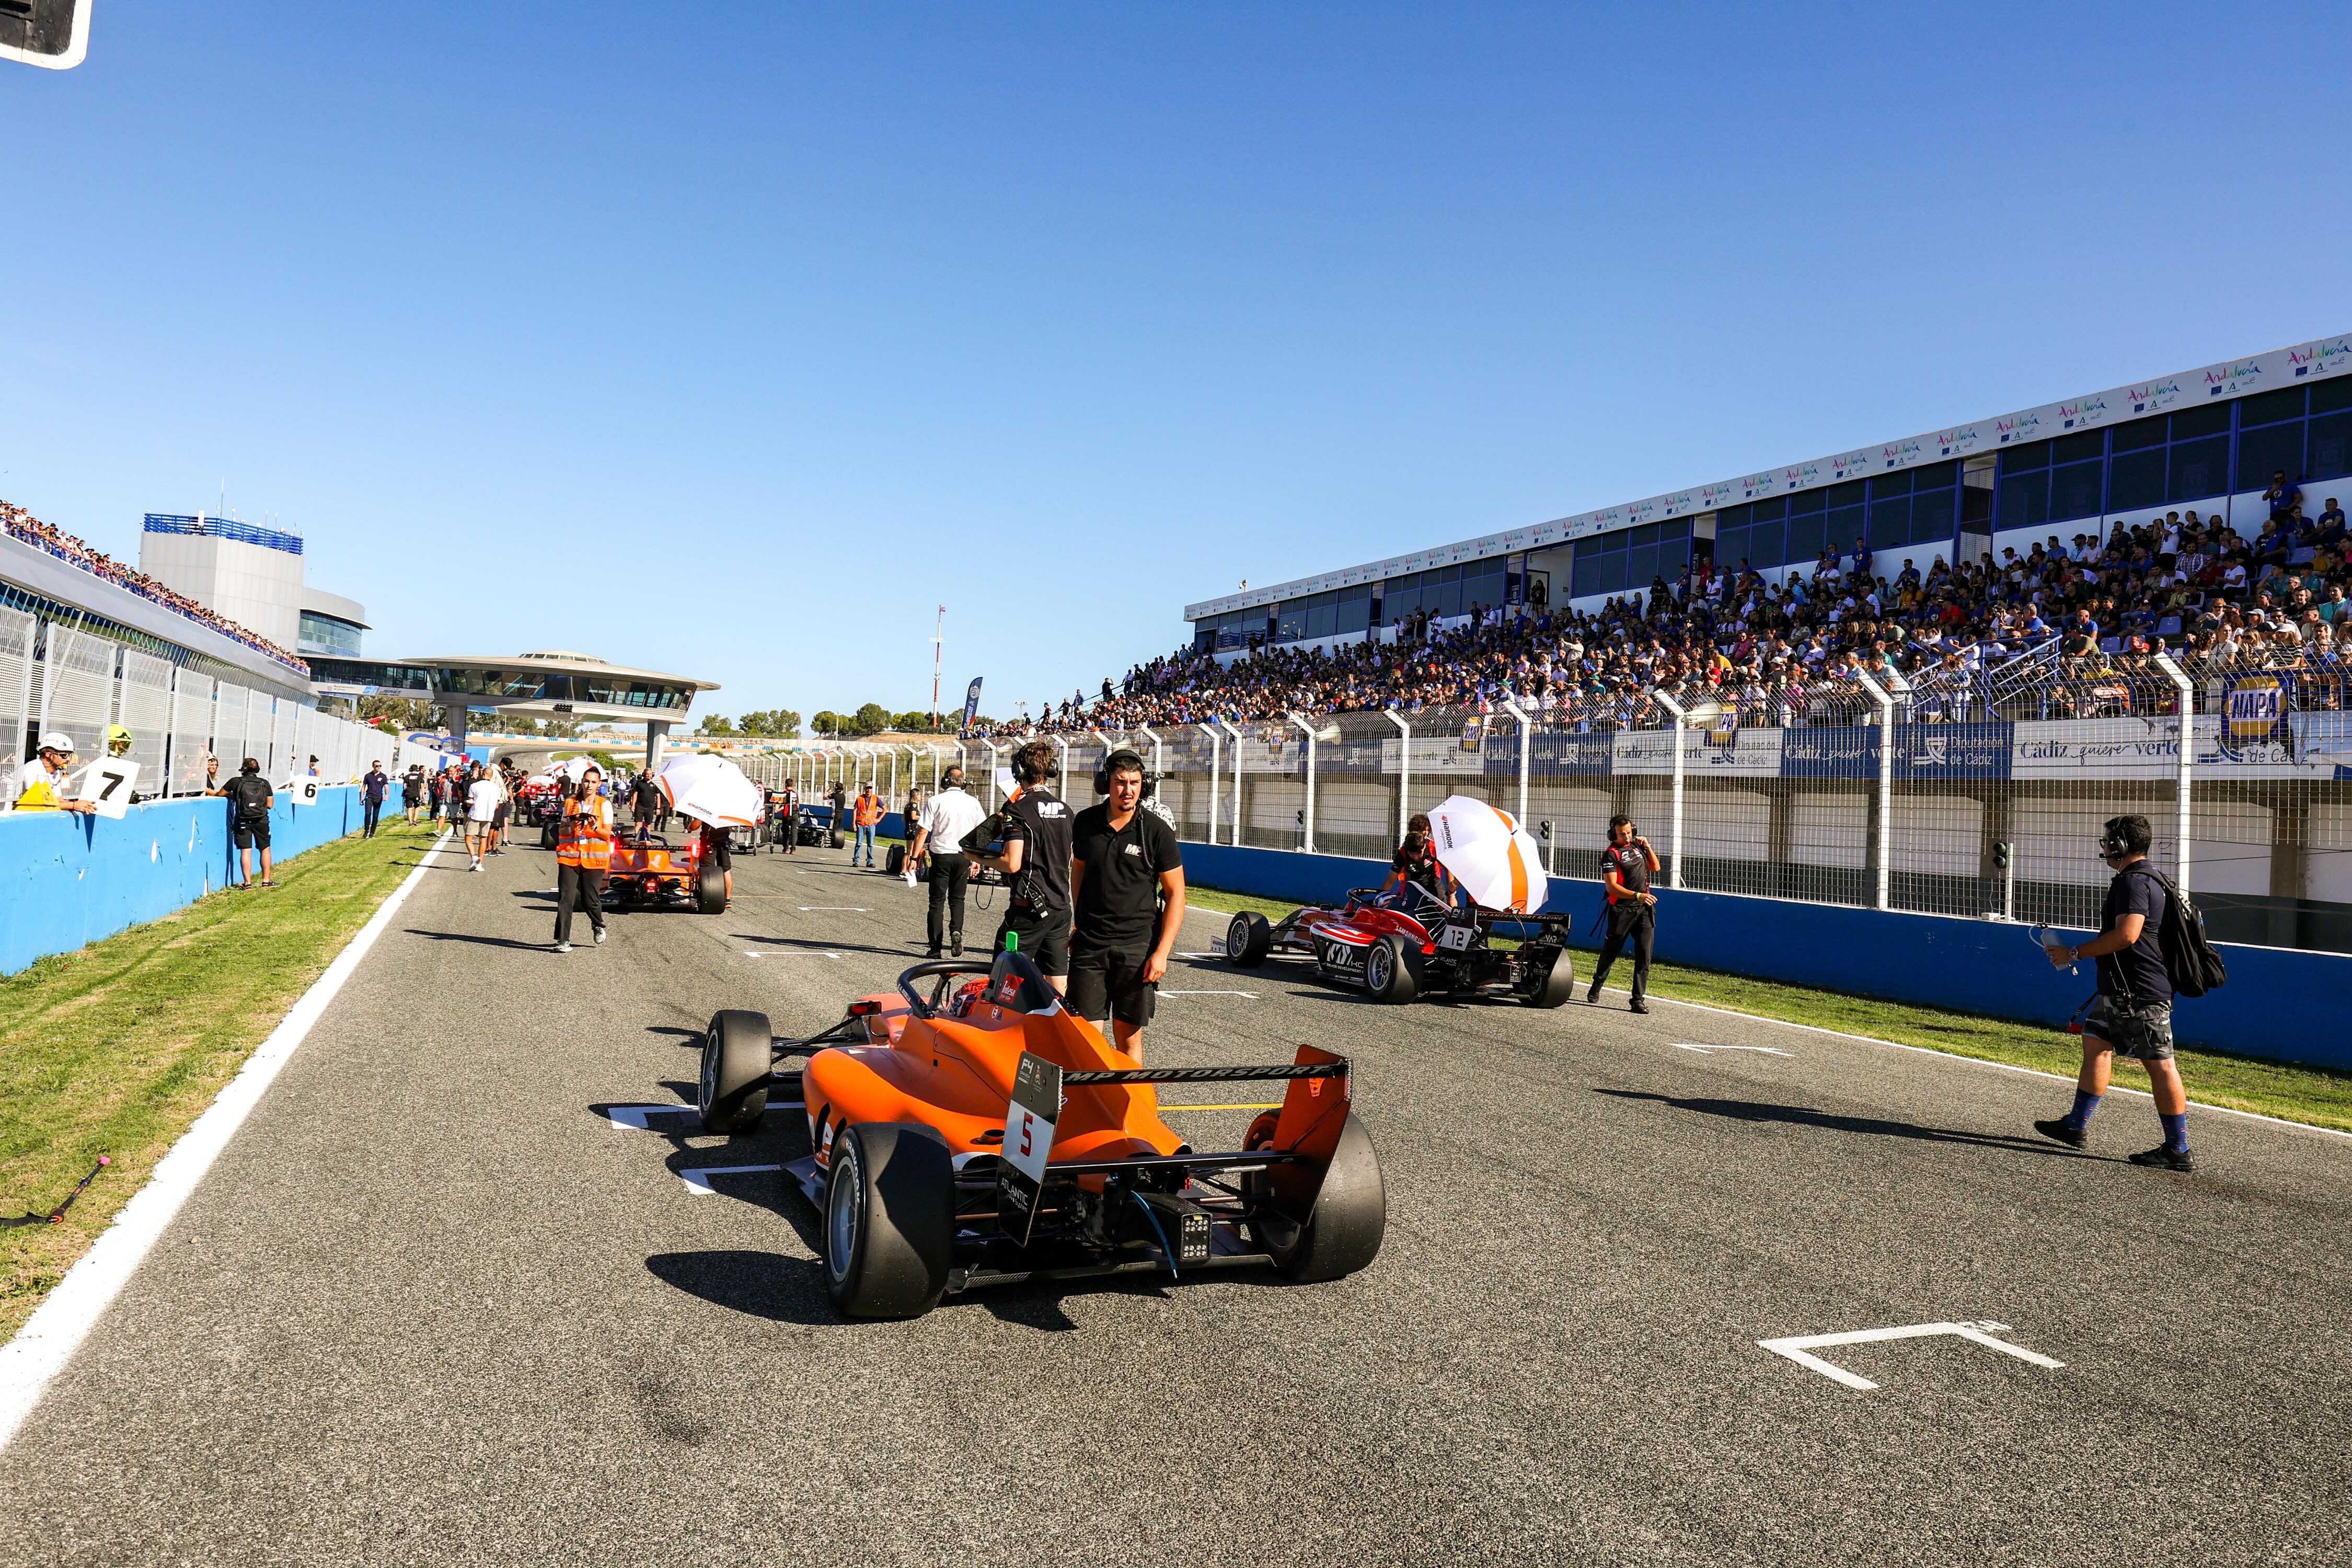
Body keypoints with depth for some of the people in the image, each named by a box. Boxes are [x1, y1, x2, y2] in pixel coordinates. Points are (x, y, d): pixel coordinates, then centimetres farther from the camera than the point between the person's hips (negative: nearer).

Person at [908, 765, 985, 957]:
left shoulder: (936, 801, -5)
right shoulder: (973, 803, 4)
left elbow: (922, 832, -8)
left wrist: (915, 857, -2)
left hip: (941, 855, -2)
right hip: (963, 856, 2)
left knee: (938, 901, 5)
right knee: (957, 899, 16)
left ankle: (936, 946, 6)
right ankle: (956, 931, -8)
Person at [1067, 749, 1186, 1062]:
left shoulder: (1157, 831, -5)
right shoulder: (1086, 822, 5)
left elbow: (1175, 895, -2)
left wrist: (1161, 952, -9)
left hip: (1137, 946, -2)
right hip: (1089, 945, 2)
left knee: (1129, 1038, 4)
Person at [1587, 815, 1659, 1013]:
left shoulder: (1637, 846, 13)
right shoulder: (1611, 854, -7)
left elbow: (1655, 868, 24)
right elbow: (1612, 886, -16)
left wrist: (1648, 847, 9)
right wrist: (1638, 896, -26)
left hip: (1644, 909, 5)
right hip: (1622, 910, -5)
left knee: (1644, 954, -4)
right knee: (1611, 951, 7)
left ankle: (1638, 999, -3)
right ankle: (1596, 987, 29)